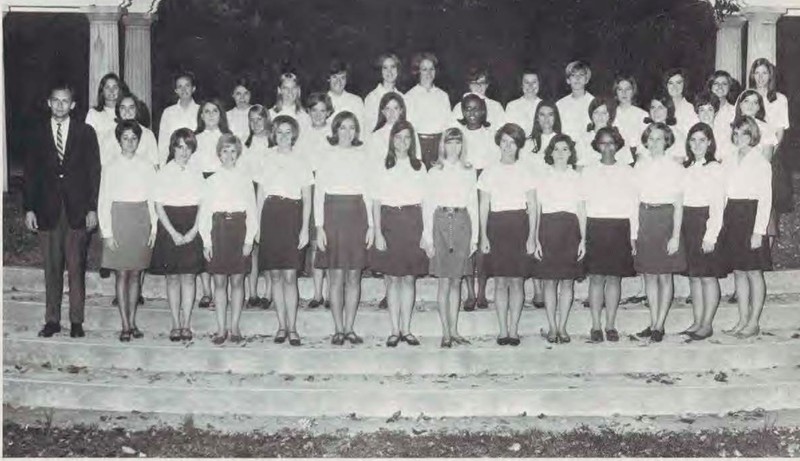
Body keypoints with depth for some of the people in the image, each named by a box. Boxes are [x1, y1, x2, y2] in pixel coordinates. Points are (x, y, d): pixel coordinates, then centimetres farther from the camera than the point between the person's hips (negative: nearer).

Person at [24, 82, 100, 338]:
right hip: (47, 211, 1)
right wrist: (29, 208, 0)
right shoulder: (38, 133, 7)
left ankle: (76, 320, 10)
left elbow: (94, 172, 2)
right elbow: (30, 173, 7)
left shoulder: (85, 133, 4)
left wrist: (92, 208, -4)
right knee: (51, 267, 6)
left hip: (77, 211, -1)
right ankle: (52, 319, 14)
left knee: (76, 267, 2)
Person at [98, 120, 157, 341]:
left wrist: (154, 228, 0)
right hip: (119, 218, -2)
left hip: (141, 221, 2)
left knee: (135, 274, 7)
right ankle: (125, 326, 4)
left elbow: (153, 199, 5)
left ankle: (132, 322, 15)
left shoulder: (147, 167, 3)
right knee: (122, 274, 0)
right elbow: (103, 201, 0)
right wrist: (107, 232, -5)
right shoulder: (111, 168, -1)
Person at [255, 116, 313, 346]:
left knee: (290, 276, -6)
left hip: (292, 216, -2)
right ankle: (281, 326, 11)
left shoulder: (301, 161, 7)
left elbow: (307, 199, 5)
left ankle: (292, 328, 0)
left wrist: (305, 229, -3)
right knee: (275, 275, 4)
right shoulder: (267, 159, 11)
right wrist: (257, 225, 6)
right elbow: (260, 195, 13)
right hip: (270, 215, 2)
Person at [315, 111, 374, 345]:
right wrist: (319, 226, -6)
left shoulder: (362, 155, 10)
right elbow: (318, 193, 2)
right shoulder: (327, 156, 4)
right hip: (333, 214, -2)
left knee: (354, 276, 3)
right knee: (336, 276, -1)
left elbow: (368, 192, 11)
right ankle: (339, 329, 6)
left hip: (357, 215, 2)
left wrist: (371, 225, 5)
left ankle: (349, 328, 10)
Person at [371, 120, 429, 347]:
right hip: (389, 223, -1)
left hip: (412, 224, 1)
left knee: (409, 278, 4)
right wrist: (378, 233, -6)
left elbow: (423, 202, 8)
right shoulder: (383, 167, 4)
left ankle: (406, 329, 11)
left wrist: (425, 233, 2)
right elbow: (376, 203, 3)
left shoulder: (419, 167, 8)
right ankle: (395, 330, 8)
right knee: (392, 278, 2)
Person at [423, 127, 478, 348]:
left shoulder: (469, 172, 10)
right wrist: (428, 237, -3)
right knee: (445, 282, -2)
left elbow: (473, 204, 11)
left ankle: (454, 329, 12)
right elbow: (427, 205, 3)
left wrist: (474, 236, 6)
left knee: (456, 281, 6)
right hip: (441, 223, -2)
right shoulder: (434, 172, 5)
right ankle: (446, 332, 3)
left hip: (462, 223, 2)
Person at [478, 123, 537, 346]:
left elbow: (533, 207, 4)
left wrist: (531, 236, -3)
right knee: (500, 282, 2)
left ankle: (514, 330, 8)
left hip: (519, 227, -1)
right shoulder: (489, 172, 7)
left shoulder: (525, 172, 5)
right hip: (496, 226, 1)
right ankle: (503, 330, 8)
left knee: (516, 281, 1)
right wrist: (483, 236, 0)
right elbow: (484, 206, 7)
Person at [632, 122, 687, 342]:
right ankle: (653, 323, 16)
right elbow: (635, 199, 10)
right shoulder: (640, 166, 7)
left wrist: (676, 235, -10)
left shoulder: (674, 167, -3)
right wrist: (633, 231, 6)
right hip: (644, 220, 4)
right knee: (649, 275, 8)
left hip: (666, 220, -4)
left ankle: (659, 325, 7)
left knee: (665, 275, 1)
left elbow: (678, 205, -4)